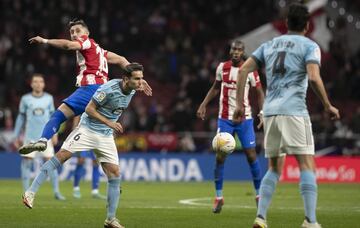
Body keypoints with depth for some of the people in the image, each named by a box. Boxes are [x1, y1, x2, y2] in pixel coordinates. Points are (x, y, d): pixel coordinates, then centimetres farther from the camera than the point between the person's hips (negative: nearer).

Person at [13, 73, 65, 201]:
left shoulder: (48, 98, 7)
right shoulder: (25, 99, 4)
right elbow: (21, 118, 10)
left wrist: (55, 133, 1)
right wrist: (16, 136, 10)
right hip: (30, 137, 0)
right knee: (26, 162, -4)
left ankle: (56, 191, 2)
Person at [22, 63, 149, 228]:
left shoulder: (132, 91, 1)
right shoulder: (109, 89, -22)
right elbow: (89, 109, -17)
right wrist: (109, 123, -20)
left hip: (106, 136, 6)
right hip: (88, 129, -6)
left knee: (115, 174, -2)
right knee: (61, 156, -17)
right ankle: (31, 192, -13)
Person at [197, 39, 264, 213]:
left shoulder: (249, 70, -6)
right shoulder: (222, 67, 2)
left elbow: (259, 92, 1)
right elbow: (215, 88, 16)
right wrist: (204, 104, 7)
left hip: (245, 119, -2)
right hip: (225, 119, 2)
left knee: (251, 155, -2)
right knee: (220, 156, -4)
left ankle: (259, 195, 11)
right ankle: (218, 197, 6)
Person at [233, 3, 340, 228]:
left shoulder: (270, 45, 19)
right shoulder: (309, 46, 3)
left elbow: (243, 70, 11)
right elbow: (314, 77, -13)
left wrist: (240, 104, 14)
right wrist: (328, 106, -4)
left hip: (270, 111, 6)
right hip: (294, 111, -5)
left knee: (275, 168, 14)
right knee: (307, 165, -5)